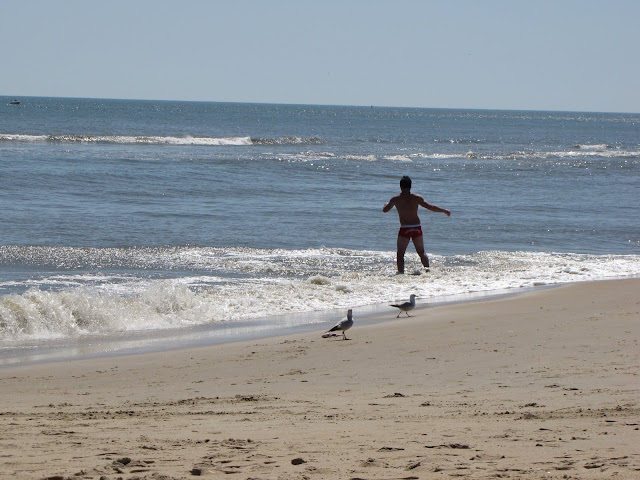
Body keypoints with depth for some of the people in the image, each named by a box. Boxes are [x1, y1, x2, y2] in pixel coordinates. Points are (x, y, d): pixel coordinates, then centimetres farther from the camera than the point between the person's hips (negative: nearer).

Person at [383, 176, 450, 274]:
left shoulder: (395, 199, -1)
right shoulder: (416, 197, 0)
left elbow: (385, 210, 12)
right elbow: (430, 207, -2)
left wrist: (386, 204, 35)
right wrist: (444, 210, 10)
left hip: (404, 229, -2)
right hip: (417, 227, 2)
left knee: (400, 254, 5)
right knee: (421, 252, 15)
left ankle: (401, 271, -10)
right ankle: (427, 267, -5)